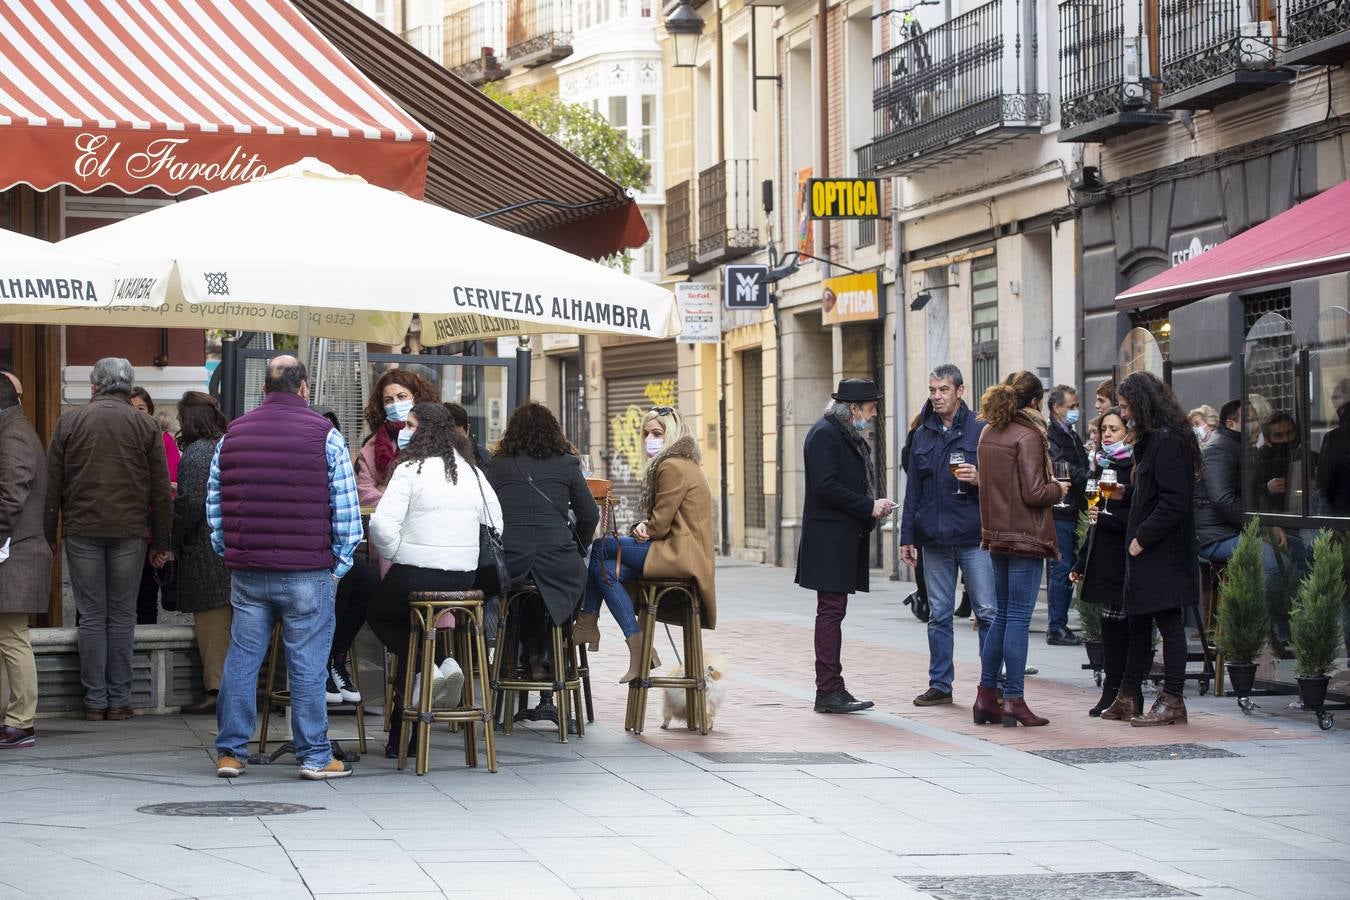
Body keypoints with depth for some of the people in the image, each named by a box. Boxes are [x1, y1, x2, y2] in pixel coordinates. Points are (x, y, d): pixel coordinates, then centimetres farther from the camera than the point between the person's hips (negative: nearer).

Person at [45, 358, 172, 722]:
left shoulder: (69, 423, 4)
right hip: (130, 532, 0)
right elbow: (160, 491, 4)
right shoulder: (147, 427, 3)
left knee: (91, 616, 4)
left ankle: (95, 700, 4)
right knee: (122, 616, 5)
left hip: (82, 531, 0)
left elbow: (52, 486, 4)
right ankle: (119, 699, 5)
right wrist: (161, 544, 10)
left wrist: (48, 537, 10)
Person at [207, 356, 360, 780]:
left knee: (241, 660, 8)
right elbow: (346, 508, -3)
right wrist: (339, 565, 4)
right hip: (307, 571, -3)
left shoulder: (232, 435, 10)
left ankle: (230, 751, 11)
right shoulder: (324, 435, -2)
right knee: (307, 665, 0)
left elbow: (214, 505, 13)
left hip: (247, 571, 4)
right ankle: (314, 756, 3)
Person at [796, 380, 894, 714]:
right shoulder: (824, 434, -12)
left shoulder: (849, 436, 19)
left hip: (845, 540, 10)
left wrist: (874, 506, 7)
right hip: (829, 539, -10)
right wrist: (869, 507, -16)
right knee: (831, 610, -9)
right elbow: (825, 486, -21)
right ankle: (828, 691, -8)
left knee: (832, 612, 11)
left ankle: (832, 689, 13)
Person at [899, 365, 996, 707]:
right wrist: (907, 537, 12)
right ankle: (940, 684, 15)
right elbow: (913, 490, 16)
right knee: (938, 615, 8)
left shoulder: (981, 431, -1)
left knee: (987, 613, -4)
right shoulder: (922, 435, 12)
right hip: (934, 539, 4)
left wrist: (980, 479, -18)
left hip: (974, 538, -4)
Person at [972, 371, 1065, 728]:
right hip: (1026, 537, -8)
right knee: (1018, 618, -5)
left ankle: (986, 696, 15)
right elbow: (1034, 493, -18)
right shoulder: (1028, 435, -14)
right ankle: (1014, 700, -3)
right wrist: (1058, 489, 1)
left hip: (997, 536, 8)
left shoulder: (988, 433, 10)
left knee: (1002, 615, 15)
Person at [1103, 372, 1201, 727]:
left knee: (1168, 622, -5)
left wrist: (1142, 538, -18)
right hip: (1147, 551, 10)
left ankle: (1172, 701, -2)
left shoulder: (1167, 441, -16)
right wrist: (1136, 536, 13)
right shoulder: (1153, 438, 16)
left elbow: (1174, 501, -22)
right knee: (1139, 622, 14)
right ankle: (1127, 698, 20)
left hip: (1164, 552, -10)